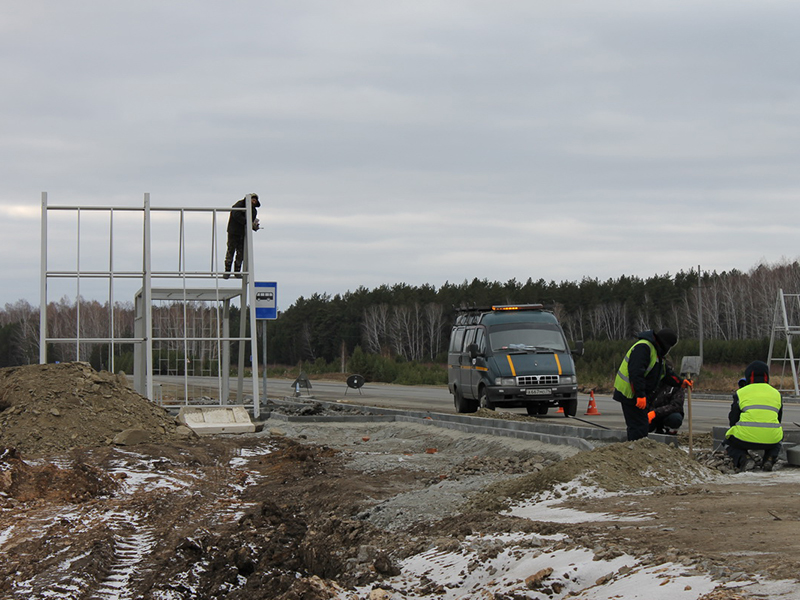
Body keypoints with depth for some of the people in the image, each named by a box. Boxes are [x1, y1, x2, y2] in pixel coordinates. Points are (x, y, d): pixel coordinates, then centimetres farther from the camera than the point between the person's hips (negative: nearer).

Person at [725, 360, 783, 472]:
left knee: (731, 443, 31)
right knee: (776, 444, 39)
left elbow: (732, 420, 10)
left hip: (746, 437, -3)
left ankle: (743, 459, -2)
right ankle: (769, 459, 5)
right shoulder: (776, 393, 17)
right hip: (770, 439, 3)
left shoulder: (741, 393, 7)